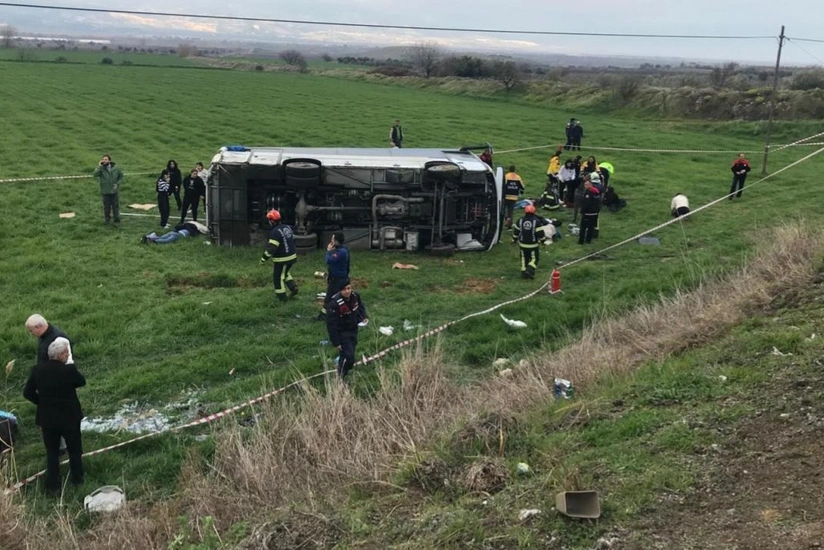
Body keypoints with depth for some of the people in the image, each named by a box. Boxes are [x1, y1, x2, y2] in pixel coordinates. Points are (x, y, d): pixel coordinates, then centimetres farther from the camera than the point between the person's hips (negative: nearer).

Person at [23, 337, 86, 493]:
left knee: (52, 453, 16)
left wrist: (43, 402, 10)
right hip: (69, 417, -3)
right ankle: (77, 479, 33)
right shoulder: (69, 369, -22)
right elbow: (81, 382, -2)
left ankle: (53, 485, 23)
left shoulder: (38, 370, -9)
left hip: (47, 419, 3)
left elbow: (28, 393, -2)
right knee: (74, 450, 19)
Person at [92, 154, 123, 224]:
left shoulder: (115, 168, -3)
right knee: (106, 206, 7)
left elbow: (121, 176, 10)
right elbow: (94, 174, -24)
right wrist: (99, 166, -24)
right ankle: (107, 218, 22)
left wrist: (117, 183, -3)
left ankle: (117, 218, 20)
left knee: (115, 205, 7)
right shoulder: (101, 169, -7)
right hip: (105, 191, -1)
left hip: (114, 190, 1)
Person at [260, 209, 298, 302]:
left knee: (278, 277, 8)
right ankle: (293, 287, 17)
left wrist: (264, 259, -17)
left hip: (281, 260, -8)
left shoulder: (275, 232, -22)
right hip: (292, 257, 9)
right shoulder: (287, 227, 5)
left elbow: (271, 248, -25)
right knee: (285, 273, 29)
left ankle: (281, 296, 15)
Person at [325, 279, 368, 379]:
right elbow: (331, 325, -25)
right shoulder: (334, 304, -31)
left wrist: (363, 317, -3)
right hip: (342, 333, -7)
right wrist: (336, 342, -22)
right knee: (349, 357, -13)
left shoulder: (355, 296, -11)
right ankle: (340, 378, 6)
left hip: (353, 330, 7)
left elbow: (361, 306, 15)